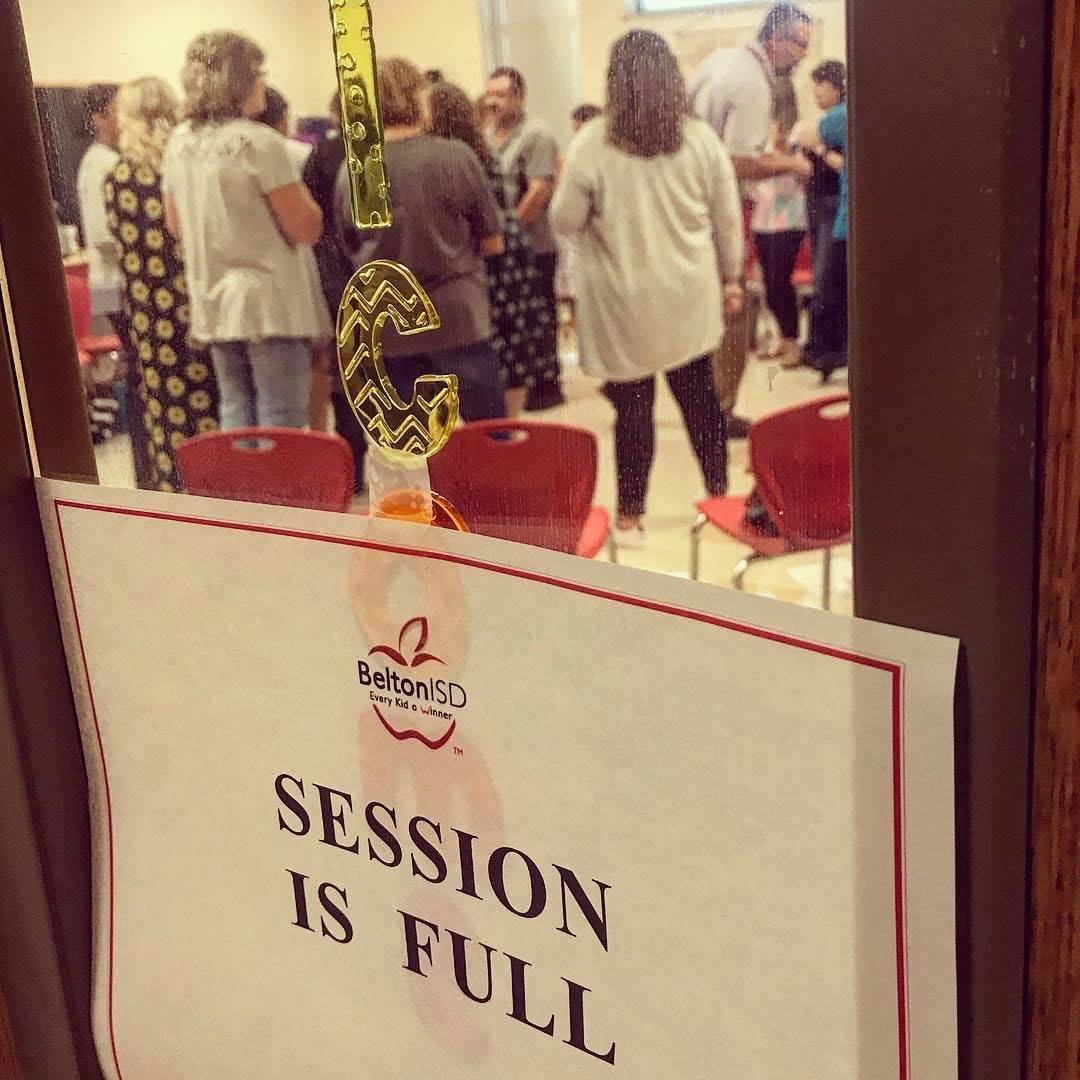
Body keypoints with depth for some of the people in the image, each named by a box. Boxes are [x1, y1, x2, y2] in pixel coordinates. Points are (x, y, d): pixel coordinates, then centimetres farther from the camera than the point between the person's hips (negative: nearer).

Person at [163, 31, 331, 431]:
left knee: (235, 412, 14)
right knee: (282, 421, -1)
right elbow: (306, 228, -13)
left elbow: (177, 226, 18)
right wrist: (299, 189, 2)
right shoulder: (259, 142, -15)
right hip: (271, 301, -7)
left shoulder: (179, 143, 7)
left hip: (213, 303, 7)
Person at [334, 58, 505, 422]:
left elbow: (351, 248, 10)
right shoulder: (456, 157, -8)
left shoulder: (351, 171, -2)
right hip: (458, 317, -3)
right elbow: (492, 242, -1)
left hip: (389, 327, 3)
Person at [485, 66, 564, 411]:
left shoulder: (535, 134, -11)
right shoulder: (487, 135, 12)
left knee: (539, 318, 2)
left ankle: (547, 384, 12)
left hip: (533, 247, -7)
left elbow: (540, 190, -18)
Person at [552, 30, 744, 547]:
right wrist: (731, 277, 17)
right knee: (698, 394, 15)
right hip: (687, 295, 3)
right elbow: (727, 218, 5)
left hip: (625, 302, -3)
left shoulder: (593, 142, -11)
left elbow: (564, 221, -5)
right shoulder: (701, 138, -2)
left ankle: (630, 518, 13)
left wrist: (569, 180, 14)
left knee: (633, 406, 4)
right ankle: (720, 496, 27)